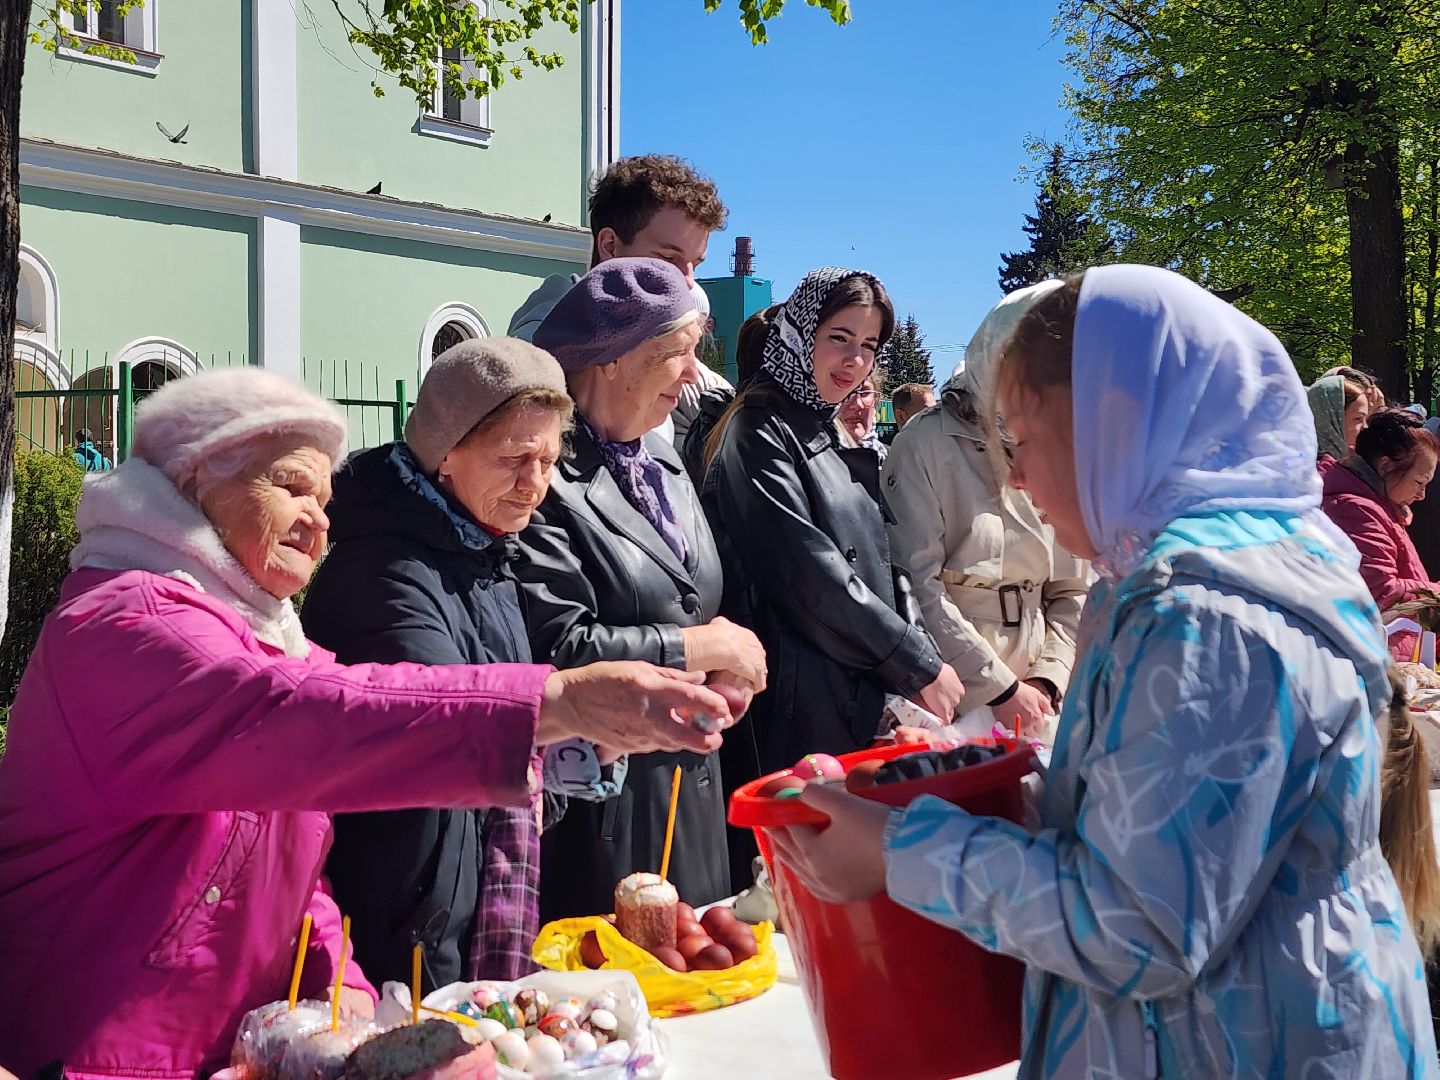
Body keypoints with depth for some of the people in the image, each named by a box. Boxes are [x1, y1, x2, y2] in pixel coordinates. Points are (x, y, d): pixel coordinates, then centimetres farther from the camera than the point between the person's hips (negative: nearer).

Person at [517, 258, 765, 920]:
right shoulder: (550, 479, -16)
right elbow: (559, 648, -24)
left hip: (692, 788, 8)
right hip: (600, 803, -8)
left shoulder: (663, 462, 12)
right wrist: (703, 647, -13)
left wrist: (731, 664, -1)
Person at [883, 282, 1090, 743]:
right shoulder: (926, 444, -7)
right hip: (949, 701, -4)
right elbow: (917, 585, -14)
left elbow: (1073, 592, 12)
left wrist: (1047, 680, -3)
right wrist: (1000, 688, -12)